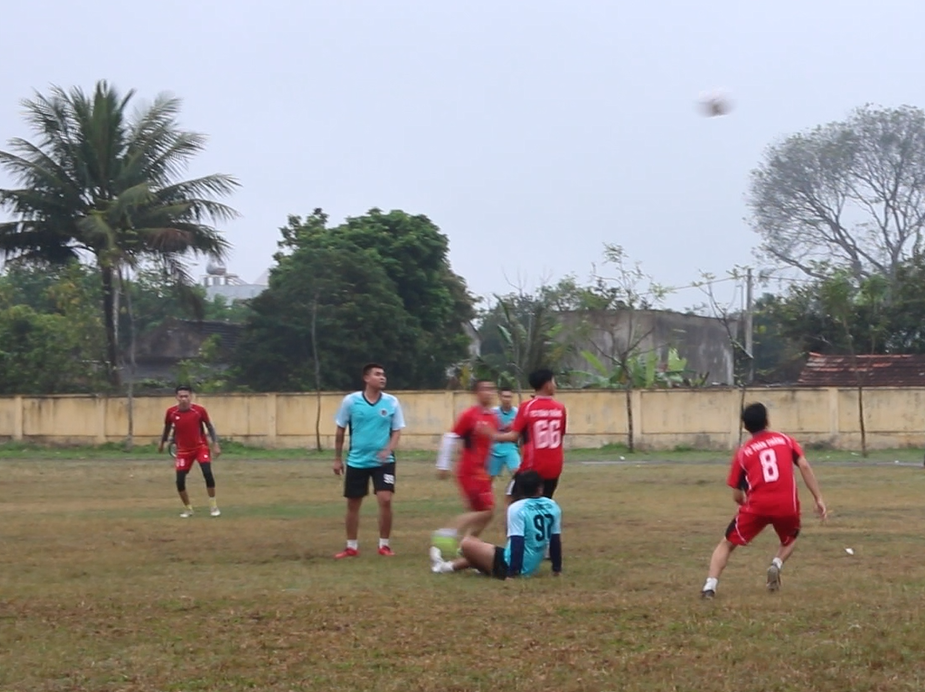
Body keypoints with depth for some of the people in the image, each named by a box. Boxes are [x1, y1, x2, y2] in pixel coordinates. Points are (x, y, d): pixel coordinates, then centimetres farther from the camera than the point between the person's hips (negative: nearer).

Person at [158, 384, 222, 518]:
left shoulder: (200, 410, -15)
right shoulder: (171, 412, -10)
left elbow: (209, 427, -2)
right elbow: (167, 428, 10)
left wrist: (215, 444, -6)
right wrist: (162, 443, 22)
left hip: (201, 447, -2)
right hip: (183, 450, 2)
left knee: (207, 473, -22)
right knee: (180, 481, -3)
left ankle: (213, 506, -8)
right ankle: (188, 509, 18)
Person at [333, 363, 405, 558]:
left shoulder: (392, 402, -2)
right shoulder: (350, 401, -5)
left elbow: (397, 431, 1)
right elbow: (340, 431, 5)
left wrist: (388, 449, -17)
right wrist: (337, 458, 7)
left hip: (383, 461, -1)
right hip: (356, 461, 1)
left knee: (385, 500, -13)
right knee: (353, 504, 7)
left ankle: (384, 545, 3)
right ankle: (351, 547, 21)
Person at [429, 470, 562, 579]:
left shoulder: (517, 509, -17)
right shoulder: (552, 507, 1)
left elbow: (517, 543, -21)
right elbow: (556, 540, 7)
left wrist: (513, 572, -17)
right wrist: (557, 568, 14)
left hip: (513, 567, -8)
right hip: (533, 568, 8)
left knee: (467, 543, 4)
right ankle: (447, 566, 37)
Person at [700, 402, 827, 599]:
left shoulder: (743, 452, 11)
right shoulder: (785, 440, 13)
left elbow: (737, 496, 11)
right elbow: (804, 466, -1)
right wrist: (818, 498, 0)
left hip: (757, 505, -1)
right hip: (787, 505, 1)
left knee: (727, 544, 15)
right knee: (790, 539, 33)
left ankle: (710, 586, -3)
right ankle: (776, 565, 3)